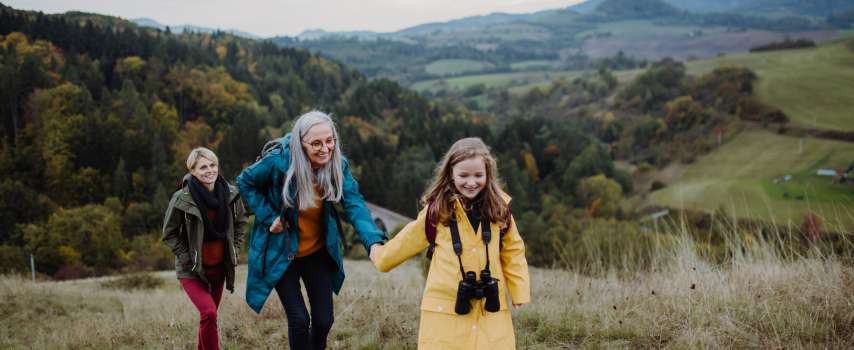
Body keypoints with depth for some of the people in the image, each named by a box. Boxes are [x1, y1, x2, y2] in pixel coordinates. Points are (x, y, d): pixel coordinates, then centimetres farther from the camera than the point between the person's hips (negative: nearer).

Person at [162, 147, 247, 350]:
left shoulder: (230, 194, -5)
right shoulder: (182, 199, -17)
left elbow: (241, 221, 13)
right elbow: (169, 233, -5)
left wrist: (234, 249, 7)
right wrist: (187, 258, -10)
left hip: (219, 266, 5)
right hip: (192, 269, -4)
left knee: (209, 314, 14)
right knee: (209, 313, -22)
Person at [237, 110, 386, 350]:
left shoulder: (338, 165, -14)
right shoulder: (279, 161, -23)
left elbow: (354, 205, -24)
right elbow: (246, 182, -6)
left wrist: (374, 242, -40)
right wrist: (268, 217, -15)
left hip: (318, 253, 3)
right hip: (282, 253, -3)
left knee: (323, 320, 7)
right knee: (299, 320, -7)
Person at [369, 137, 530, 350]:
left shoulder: (499, 207, 3)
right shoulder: (437, 209, -3)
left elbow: (512, 252, 11)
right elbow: (408, 241, 13)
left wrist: (520, 292, 7)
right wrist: (380, 255, 25)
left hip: (491, 309, 2)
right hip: (446, 309, -2)